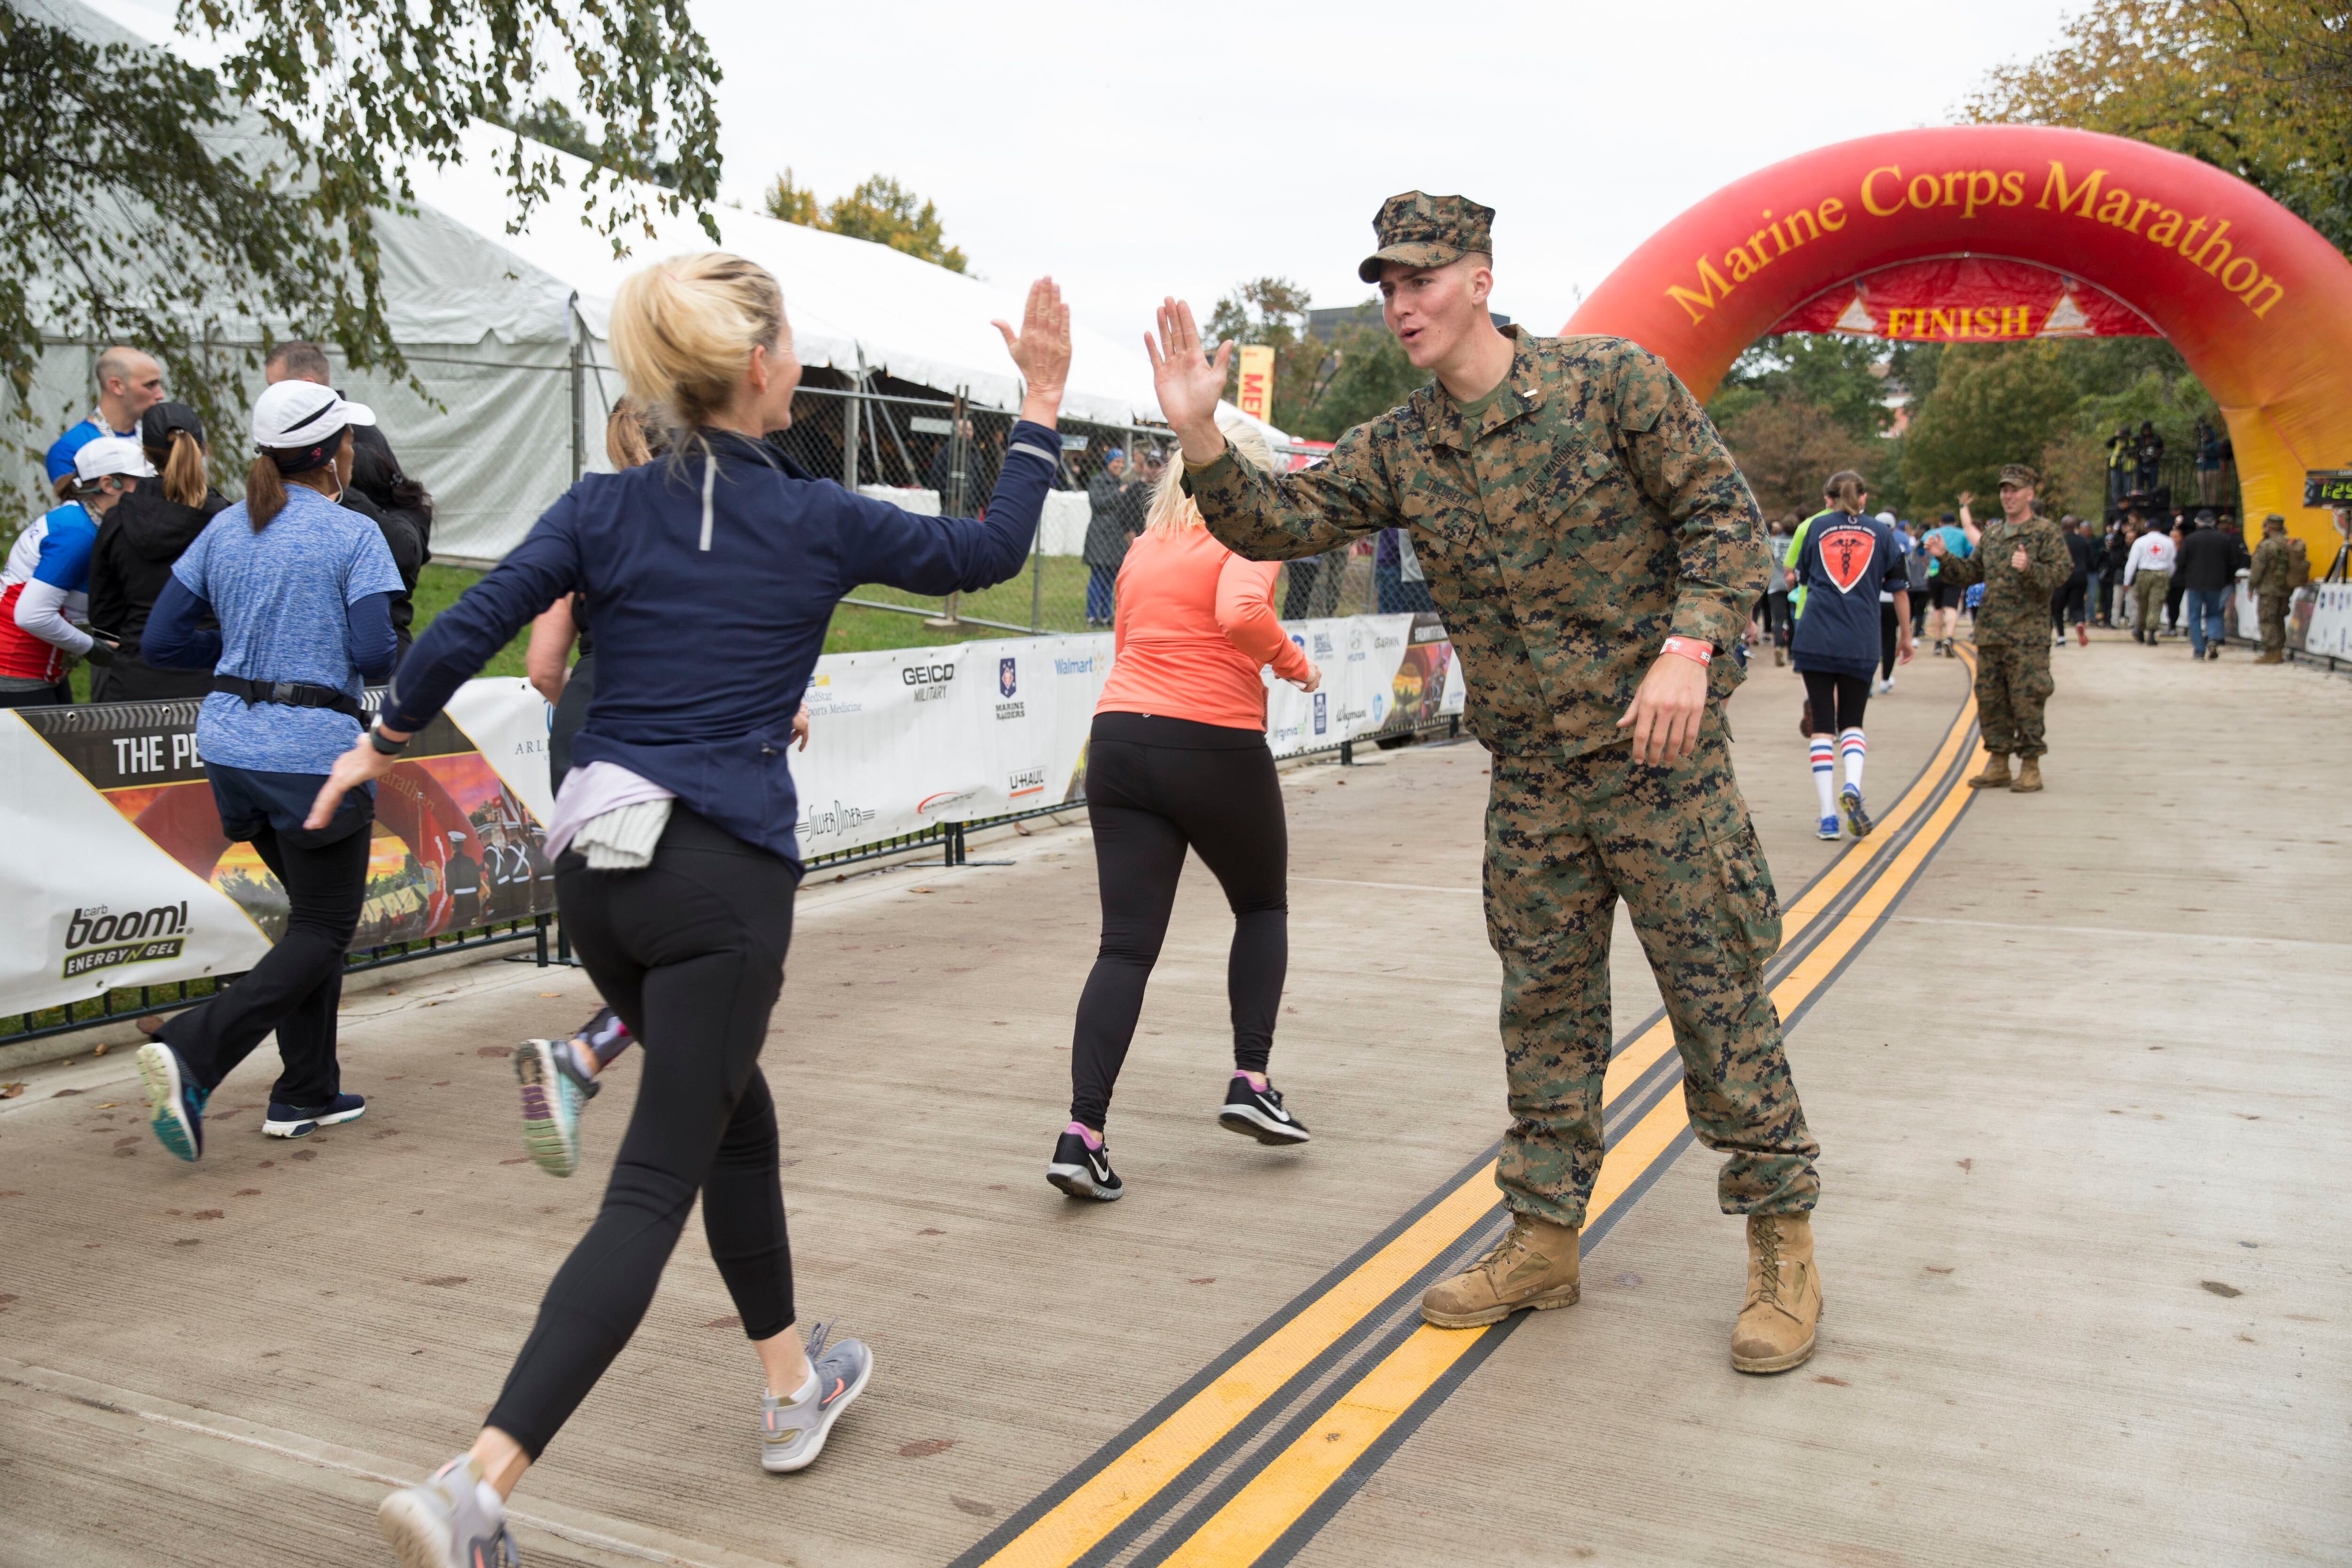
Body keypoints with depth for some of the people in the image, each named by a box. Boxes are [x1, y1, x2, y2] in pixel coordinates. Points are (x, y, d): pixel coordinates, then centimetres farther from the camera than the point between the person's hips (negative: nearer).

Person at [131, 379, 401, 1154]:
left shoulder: (224, 530, 8)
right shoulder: (352, 537, -9)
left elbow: (159, 642, 7)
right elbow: (374, 657, -17)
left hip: (229, 742, 7)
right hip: (312, 749, -7)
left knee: (313, 912, 20)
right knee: (321, 932, 4)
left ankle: (307, 1094, 21)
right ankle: (191, 1052, -15)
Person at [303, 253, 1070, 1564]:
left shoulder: (607, 508, 3)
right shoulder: (817, 521, -3)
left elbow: (467, 632, -3)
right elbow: (990, 553, 10)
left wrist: (386, 738, 14)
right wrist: (1042, 410, 18)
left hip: (600, 865, 5)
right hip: (723, 879, -5)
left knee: (737, 1121, 23)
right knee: (656, 1187, -2)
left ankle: (794, 1385, 38)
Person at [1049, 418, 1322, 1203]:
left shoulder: (1143, 549, 16)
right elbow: (1241, 612, -22)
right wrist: (1293, 663, -6)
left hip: (1120, 737, 5)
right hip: (1215, 746, -4)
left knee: (1126, 943, 2)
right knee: (1263, 907, 21)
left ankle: (1083, 1131, -9)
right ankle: (1250, 1081, 13)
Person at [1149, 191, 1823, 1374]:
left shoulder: (1613, 381, -7)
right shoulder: (1400, 449, 6)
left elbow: (1724, 515, -5)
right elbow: (1276, 523, 2)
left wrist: (1690, 646, -19)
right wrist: (1199, 437, -14)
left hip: (1661, 749, -4)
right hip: (1529, 775, 5)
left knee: (1717, 992, 0)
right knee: (1544, 1006, 11)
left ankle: (1783, 1243, 15)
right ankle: (1543, 1239, 24)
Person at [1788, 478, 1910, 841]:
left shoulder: (1817, 528, 9)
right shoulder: (1880, 532, 8)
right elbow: (1899, 590, 10)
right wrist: (1906, 637, 20)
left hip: (1815, 639, 0)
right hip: (1861, 644, 0)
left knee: (1823, 726, 4)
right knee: (1852, 723, 13)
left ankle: (1829, 816, -2)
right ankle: (1852, 787, -15)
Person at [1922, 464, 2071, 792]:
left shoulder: (2046, 531, -2)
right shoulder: (1991, 533, 16)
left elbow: (2062, 571, -11)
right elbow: (1973, 572, 21)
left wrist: (2029, 568, -27)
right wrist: (1944, 556, 8)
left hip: (2027, 634, -6)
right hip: (1989, 632, 6)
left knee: (2026, 700, -5)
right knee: (1990, 697, 8)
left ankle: (2031, 767, 4)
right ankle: (1998, 765, 18)